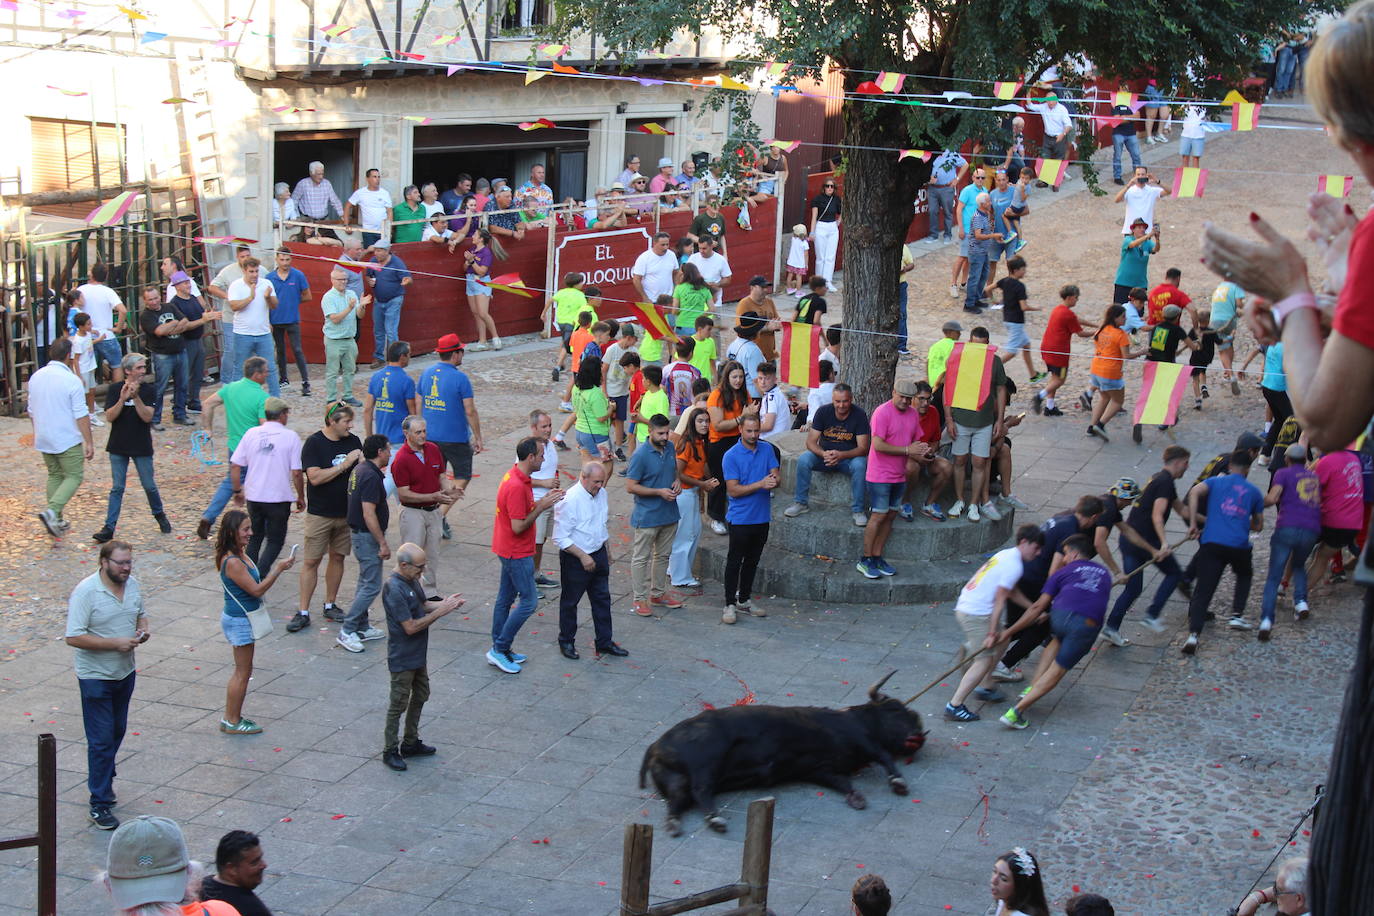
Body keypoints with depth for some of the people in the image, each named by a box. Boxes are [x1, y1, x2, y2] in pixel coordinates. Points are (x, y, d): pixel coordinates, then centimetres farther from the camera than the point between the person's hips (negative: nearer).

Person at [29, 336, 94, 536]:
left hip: (43, 439, 6)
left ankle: (56, 520, 18)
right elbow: (81, 416, -17)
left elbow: (31, 410, 14)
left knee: (54, 476, 19)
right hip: (68, 440, -6)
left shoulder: (36, 377, 3)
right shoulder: (71, 380, -17)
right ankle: (51, 511, -17)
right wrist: (89, 442, -12)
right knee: (74, 477, 3)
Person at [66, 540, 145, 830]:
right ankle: (99, 804, 2)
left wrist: (143, 628, -5)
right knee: (101, 739, -4)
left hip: (125, 672, 7)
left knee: (117, 731, 19)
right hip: (96, 677, -7)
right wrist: (115, 643, -27)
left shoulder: (132, 584, 0)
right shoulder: (86, 592, -21)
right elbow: (73, 637, -23)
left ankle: (103, 779, 39)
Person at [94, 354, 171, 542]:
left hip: (141, 447, 0)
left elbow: (147, 417, -13)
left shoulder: (149, 390, -3)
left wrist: (135, 397, -24)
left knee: (149, 486, 9)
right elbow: (109, 417, -11)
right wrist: (122, 399, -25)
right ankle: (109, 528, 3)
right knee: (117, 488, 1)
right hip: (118, 447, 0)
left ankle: (160, 516, 33)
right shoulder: (114, 390, -2)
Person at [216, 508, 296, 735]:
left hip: (242, 618, 10)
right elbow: (257, 589, -23)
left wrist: (276, 568, 8)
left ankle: (231, 717, 28)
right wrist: (278, 569, -22)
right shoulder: (232, 562, -25)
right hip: (239, 621, -10)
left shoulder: (240, 554, 5)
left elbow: (255, 585, 15)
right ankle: (233, 721, 12)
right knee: (243, 672, 2)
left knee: (241, 671, 19)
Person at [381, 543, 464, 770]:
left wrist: (444, 603, -4)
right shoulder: (394, 590, -28)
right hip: (402, 659, -10)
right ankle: (390, 751, 17)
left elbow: (422, 605, 15)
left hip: (418, 654, 10)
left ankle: (411, 743, 35)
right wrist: (440, 612, -23)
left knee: (420, 696, 21)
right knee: (398, 704, 3)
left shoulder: (412, 580, 1)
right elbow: (410, 627, -26)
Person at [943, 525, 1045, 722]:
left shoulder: (1006, 555, 15)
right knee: (984, 661, -9)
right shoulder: (1014, 566, -14)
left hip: (965, 606, 10)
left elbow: (1011, 592, 24)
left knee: (1002, 642, 23)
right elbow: (999, 600, -17)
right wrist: (992, 633, -15)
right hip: (976, 614, -10)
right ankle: (954, 706, -12)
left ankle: (984, 687, 30)